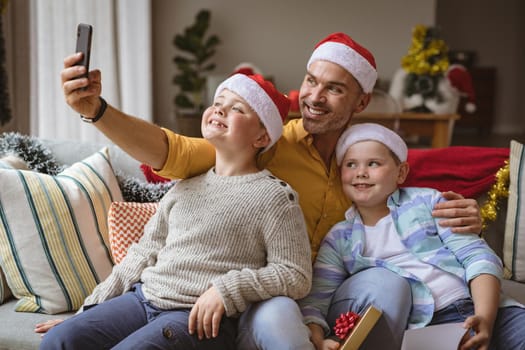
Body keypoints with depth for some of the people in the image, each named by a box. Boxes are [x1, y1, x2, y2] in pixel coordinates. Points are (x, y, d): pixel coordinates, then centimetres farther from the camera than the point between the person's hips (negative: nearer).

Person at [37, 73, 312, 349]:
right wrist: (92, 307, 15)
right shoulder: (186, 185, 17)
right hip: (143, 298, 6)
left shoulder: (275, 195, -3)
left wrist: (226, 289, -16)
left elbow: (296, 276, -7)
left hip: (203, 319, -6)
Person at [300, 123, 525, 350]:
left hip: (474, 310, 0)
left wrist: (486, 317, -12)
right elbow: (314, 301, 7)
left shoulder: (427, 202, 13)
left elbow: (478, 257, 5)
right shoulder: (338, 240, 15)